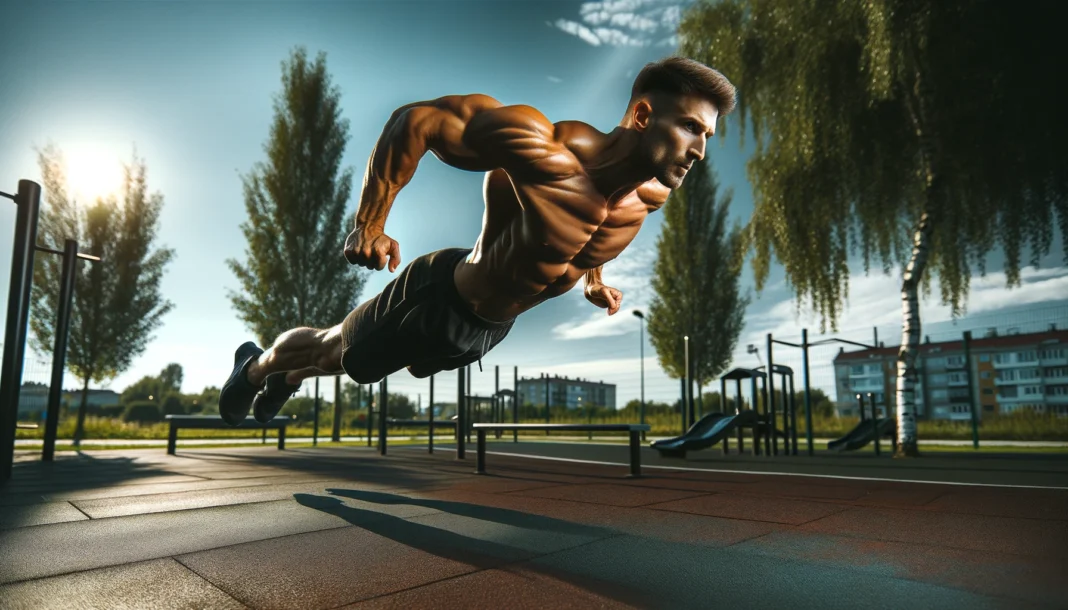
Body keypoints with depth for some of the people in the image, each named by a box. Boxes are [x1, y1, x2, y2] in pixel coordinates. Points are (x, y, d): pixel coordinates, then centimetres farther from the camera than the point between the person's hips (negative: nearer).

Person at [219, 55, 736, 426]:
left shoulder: (652, 195, -12)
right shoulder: (539, 146, -36)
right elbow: (415, 120, -28)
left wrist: (593, 278, 13)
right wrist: (369, 226, -26)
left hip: (493, 327, 7)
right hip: (439, 300, -7)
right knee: (333, 348, 21)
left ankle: (288, 380, 62)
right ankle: (255, 367, 56)